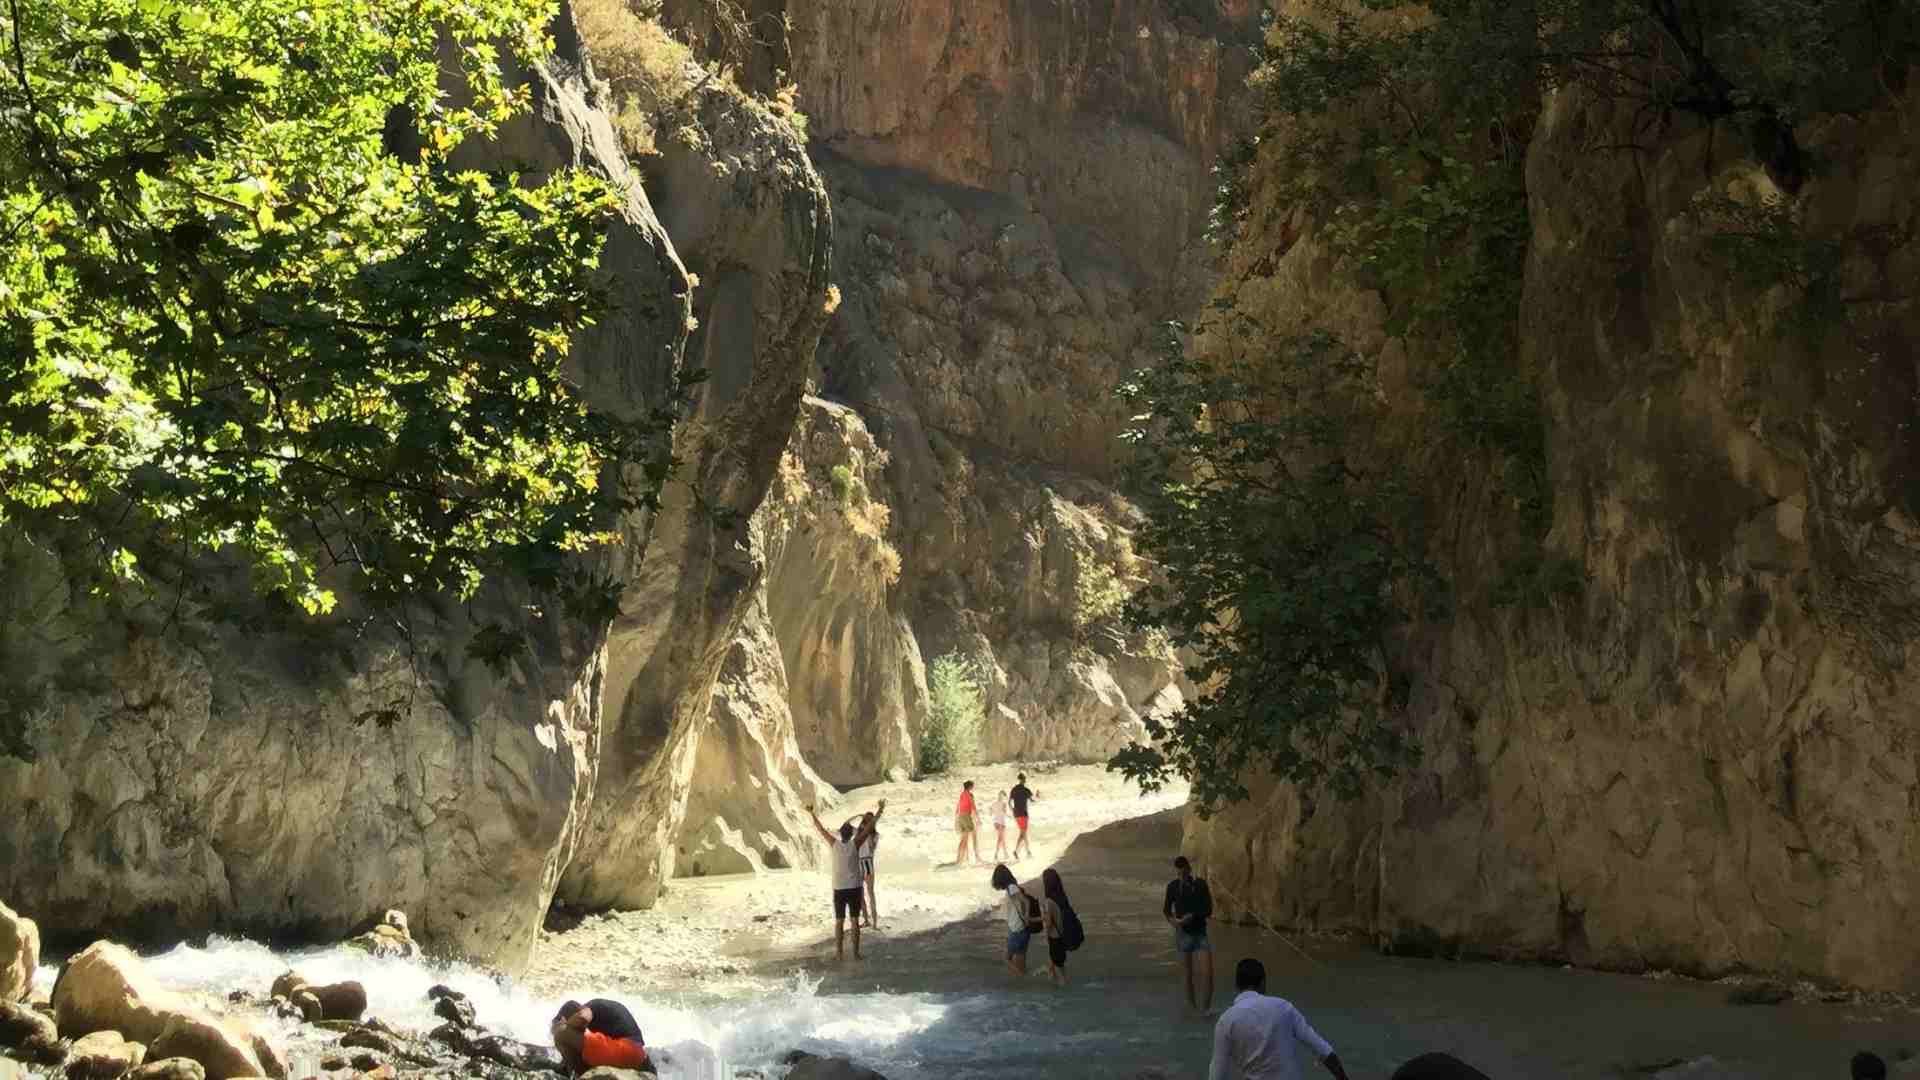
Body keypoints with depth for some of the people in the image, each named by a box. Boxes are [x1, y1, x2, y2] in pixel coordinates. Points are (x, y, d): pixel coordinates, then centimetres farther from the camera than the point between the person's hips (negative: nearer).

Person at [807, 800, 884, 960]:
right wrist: (880, 810, 0)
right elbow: (869, 827, -5)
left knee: (839, 922, 6)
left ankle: (839, 953, 6)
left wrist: (812, 814, 17)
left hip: (839, 889, 1)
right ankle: (856, 953, 4)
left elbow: (821, 829, 6)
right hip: (854, 888, -1)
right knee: (855, 921, 3)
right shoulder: (855, 845, -7)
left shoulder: (835, 845, -3)